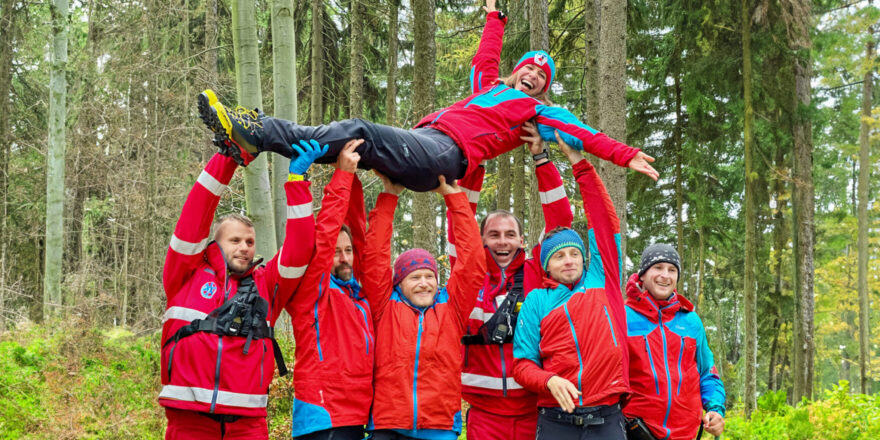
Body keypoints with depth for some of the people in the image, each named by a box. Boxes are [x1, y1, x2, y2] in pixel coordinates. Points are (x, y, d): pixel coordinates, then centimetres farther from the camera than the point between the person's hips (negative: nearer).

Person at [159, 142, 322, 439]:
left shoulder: (265, 284, 14)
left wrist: (297, 182, 2)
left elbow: (298, 248, 6)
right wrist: (228, 158, -2)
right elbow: (192, 223, 2)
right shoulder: (187, 275, 10)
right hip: (189, 416, -1)